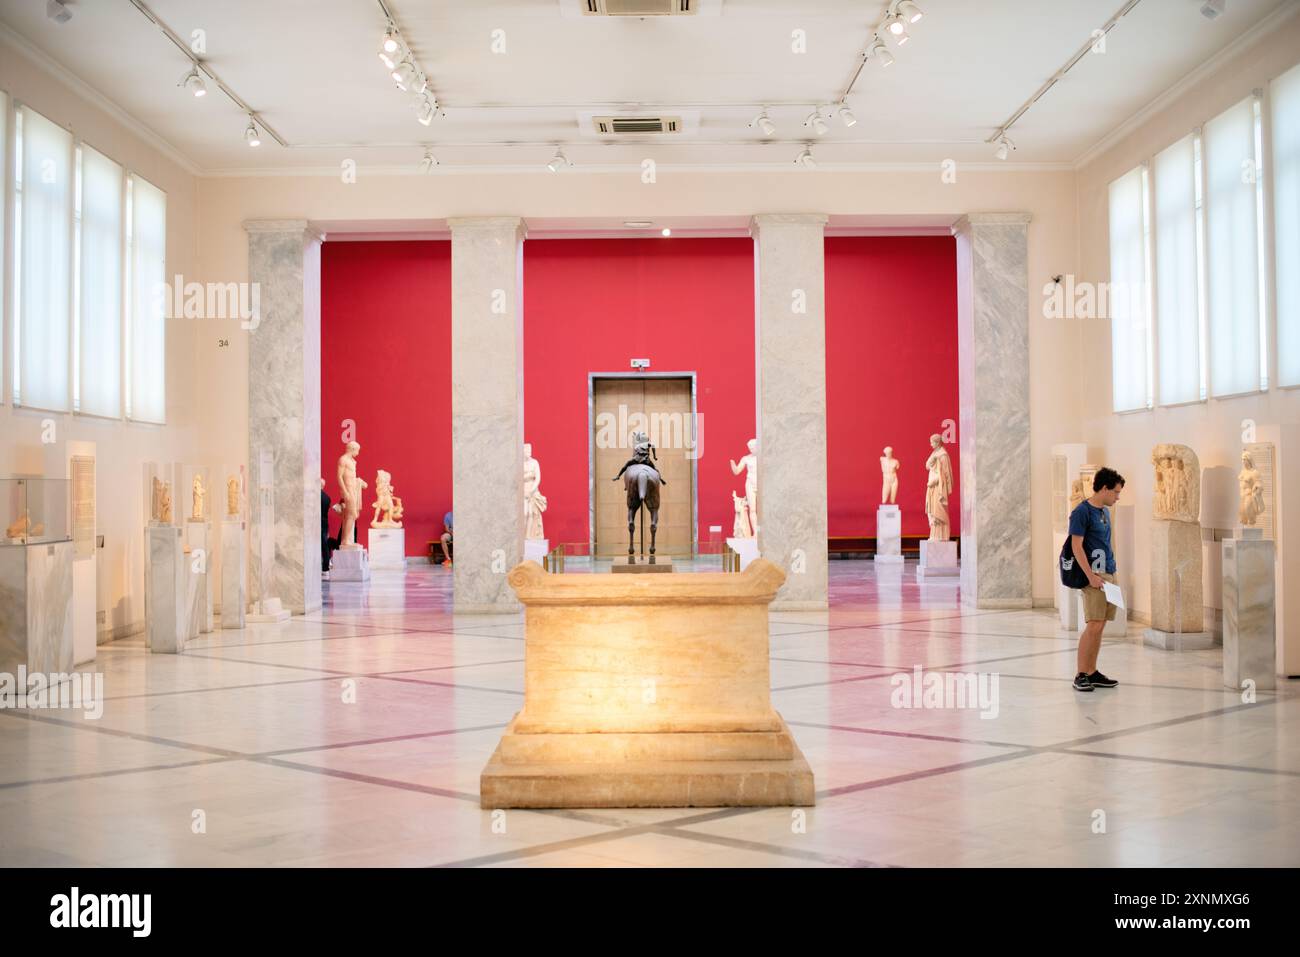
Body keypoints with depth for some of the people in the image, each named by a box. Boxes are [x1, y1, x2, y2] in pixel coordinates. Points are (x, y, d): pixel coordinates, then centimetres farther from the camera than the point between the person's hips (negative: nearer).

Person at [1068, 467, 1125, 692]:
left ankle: (1092, 673, 15)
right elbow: (1076, 546, -15)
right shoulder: (1082, 512, -10)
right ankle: (1081, 675, -6)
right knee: (1093, 626, -12)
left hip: (1109, 574, 8)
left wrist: (1111, 574, 18)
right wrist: (1091, 575, -20)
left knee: (1099, 627, 9)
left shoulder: (1105, 512, 16)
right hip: (1094, 575, -8)